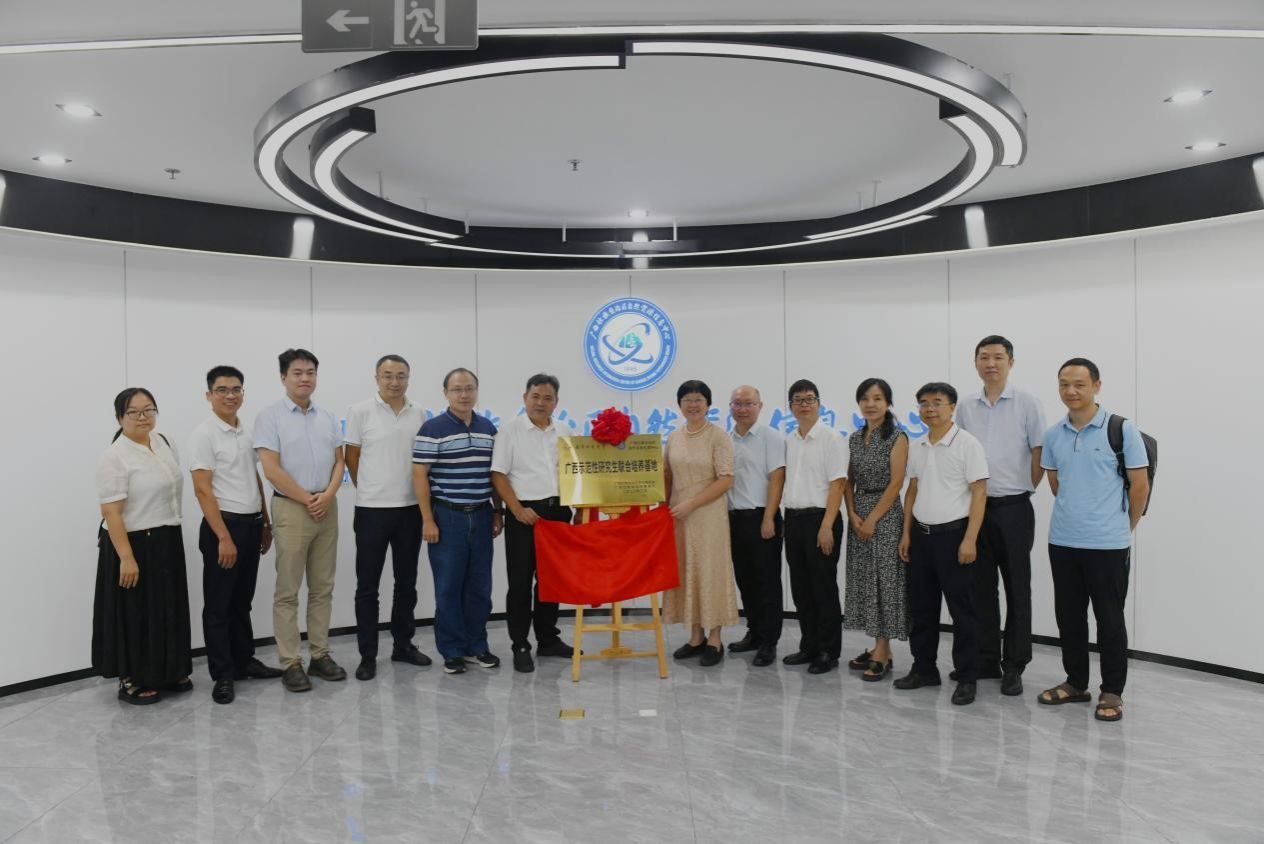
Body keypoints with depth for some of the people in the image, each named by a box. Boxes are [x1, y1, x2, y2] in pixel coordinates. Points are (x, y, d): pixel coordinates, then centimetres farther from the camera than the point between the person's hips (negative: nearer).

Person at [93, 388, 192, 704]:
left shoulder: (163, 443, 7)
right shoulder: (115, 456, -16)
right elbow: (111, 513, -20)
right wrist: (126, 558, -23)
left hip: (167, 542, 7)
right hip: (133, 545, -7)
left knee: (168, 610, 14)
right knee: (136, 614, 3)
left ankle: (167, 672, 28)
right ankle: (131, 681, 17)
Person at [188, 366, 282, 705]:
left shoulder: (247, 433, 11)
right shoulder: (204, 434, -11)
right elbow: (202, 490, -16)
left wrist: (266, 523, 15)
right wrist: (223, 537, -21)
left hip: (251, 525, 7)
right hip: (223, 526, -7)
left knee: (242, 601, 17)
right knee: (218, 605, 3)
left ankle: (243, 661, 28)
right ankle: (222, 675, 12)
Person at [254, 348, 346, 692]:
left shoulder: (327, 418, 12)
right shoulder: (270, 416, -4)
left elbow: (339, 461, 10)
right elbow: (271, 470, -11)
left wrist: (328, 496, -7)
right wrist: (308, 500, -9)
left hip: (328, 507, 5)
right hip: (291, 508, -5)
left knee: (322, 587, 10)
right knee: (288, 590, 0)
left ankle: (320, 655, 18)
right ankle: (290, 663, 7)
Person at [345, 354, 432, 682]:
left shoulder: (419, 414, 5)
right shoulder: (360, 412, -4)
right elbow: (352, 458, 1)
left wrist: (420, 494, 8)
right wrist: (371, 491, 6)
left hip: (410, 509, 4)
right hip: (372, 509, -3)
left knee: (406, 582, 12)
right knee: (368, 586, 4)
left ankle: (403, 644, 26)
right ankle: (367, 654, 13)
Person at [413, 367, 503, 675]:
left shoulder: (488, 428, 9)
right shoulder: (433, 428, -7)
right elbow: (420, 476, -8)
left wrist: (497, 512, 12)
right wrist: (428, 520, -12)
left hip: (481, 515, 5)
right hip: (447, 516, -5)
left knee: (480, 586, 9)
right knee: (449, 587, 2)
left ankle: (477, 646, 22)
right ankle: (452, 650, 14)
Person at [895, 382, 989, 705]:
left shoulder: (967, 444, -9)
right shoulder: (917, 448, 9)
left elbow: (979, 493, -12)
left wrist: (970, 539, -17)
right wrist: (906, 533, 12)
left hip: (953, 533, -6)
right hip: (921, 534, 6)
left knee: (961, 609, 2)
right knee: (921, 606, 13)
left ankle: (967, 678, 13)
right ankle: (924, 669, 26)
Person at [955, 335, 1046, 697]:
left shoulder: (1027, 403, -3)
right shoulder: (966, 407, 8)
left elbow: (1039, 455, -2)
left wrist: (1023, 489, -2)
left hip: (1013, 508, -4)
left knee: (1017, 589, 4)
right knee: (981, 587, 9)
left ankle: (1014, 667, 13)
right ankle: (985, 660, 20)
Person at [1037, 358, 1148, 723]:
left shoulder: (1122, 430, -8)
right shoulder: (1053, 435, 5)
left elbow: (1139, 485, -3)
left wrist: (1124, 527, 6)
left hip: (1107, 543, -4)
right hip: (1062, 542, 5)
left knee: (1109, 619, 5)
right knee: (1068, 616, 12)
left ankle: (1112, 691, 18)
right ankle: (1076, 683, 27)